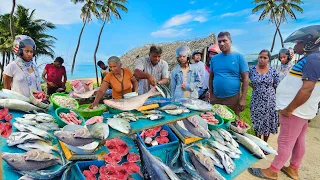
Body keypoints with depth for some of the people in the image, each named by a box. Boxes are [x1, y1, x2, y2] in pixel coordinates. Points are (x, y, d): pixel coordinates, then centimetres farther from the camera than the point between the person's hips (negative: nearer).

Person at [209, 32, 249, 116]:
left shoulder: (239, 57, -5)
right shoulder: (214, 58, 5)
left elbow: (245, 78, -7)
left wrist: (243, 99, -12)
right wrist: (210, 94, 7)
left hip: (232, 98, -3)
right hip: (216, 98, 4)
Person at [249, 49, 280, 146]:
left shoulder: (274, 71, -3)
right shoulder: (252, 69, -3)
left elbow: (276, 87, 2)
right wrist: (254, 87, -1)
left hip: (269, 102, 0)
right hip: (256, 101, 0)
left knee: (267, 123, 11)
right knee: (256, 123, 10)